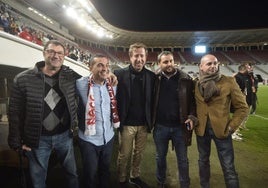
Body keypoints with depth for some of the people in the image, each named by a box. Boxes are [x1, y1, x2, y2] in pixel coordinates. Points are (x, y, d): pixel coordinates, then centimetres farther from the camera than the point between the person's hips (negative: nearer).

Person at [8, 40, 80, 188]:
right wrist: (16, 142, -3)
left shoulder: (71, 77, -6)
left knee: (72, 173, 20)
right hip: (37, 139, -1)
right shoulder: (23, 79, -9)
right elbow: (15, 113, -5)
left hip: (64, 135, 2)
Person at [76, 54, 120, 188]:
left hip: (108, 137, 4)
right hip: (88, 139, -4)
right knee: (91, 173, 16)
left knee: (105, 170, 25)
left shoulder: (112, 85, -1)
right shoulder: (81, 84, -17)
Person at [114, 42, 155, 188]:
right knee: (124, 155, 11)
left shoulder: (151, 76, 1)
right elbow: (114, 98, -6)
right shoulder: (119, 74, -7)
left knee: (139, 154, 18)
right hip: (126, 124, -3)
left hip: (144, 124, 3)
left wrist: (151, 121, 2)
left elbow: (152, 100, 5)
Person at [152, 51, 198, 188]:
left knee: (182, 160, 15)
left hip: (180, 126, -1)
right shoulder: (155, 79, -2)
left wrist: (192, 117, -14)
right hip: (160, 126, 2)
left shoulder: (185, 79, -5)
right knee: (160, 157, 19)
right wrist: (151, 121, -4)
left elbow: (192, 100, -1)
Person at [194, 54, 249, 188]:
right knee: (203, 161, 20)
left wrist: (231, 127, -9)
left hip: (221, 129, -2)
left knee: (228, 168, 4)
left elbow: (242, 107, -3)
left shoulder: (229, 81, -8)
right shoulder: (196, 84, -1)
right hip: (201, 128, 3)